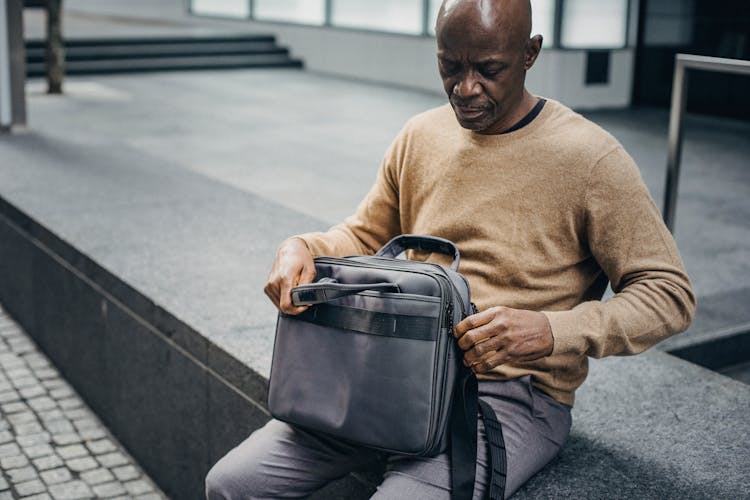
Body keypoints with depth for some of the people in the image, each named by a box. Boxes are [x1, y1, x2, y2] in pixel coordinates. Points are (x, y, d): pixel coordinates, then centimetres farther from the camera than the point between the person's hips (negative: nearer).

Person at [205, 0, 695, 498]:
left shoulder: (589, 158, -10)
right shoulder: (421, 136, 9)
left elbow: (670, 293, -10)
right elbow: (365, 235, 21)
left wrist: (550, 331, -25)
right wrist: (302, 248, -3)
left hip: (514, 395, -5)